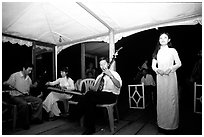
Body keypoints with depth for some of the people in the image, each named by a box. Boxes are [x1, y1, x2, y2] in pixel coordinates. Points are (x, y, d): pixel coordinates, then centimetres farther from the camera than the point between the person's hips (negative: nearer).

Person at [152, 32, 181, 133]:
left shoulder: (172, 50, 5)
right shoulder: (157, 52, 12)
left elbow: (179, 64, 2)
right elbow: (153, 65, 9)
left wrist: (171, 68, -17)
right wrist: (157, 69, -12)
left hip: (171, 77, -2)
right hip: (160, 77, 2)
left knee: (171, 99, -1)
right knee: (161, 99, 4)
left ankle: (172, 124, 12)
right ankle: (162, 123, 15)